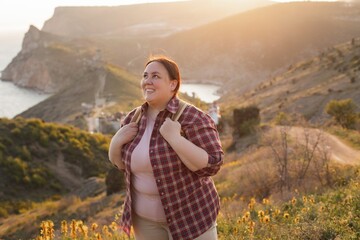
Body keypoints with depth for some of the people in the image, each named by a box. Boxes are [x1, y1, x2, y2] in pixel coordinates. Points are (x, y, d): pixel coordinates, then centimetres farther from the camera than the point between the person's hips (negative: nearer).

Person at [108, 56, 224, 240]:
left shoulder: (192, 118, -19)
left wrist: (174, 137, -31)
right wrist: (117, 141, -11)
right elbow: (120, 162, 9)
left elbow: (212, 165, -25)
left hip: (190, 215, -5)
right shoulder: (134, 119, -1)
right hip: (146, 217, 6)